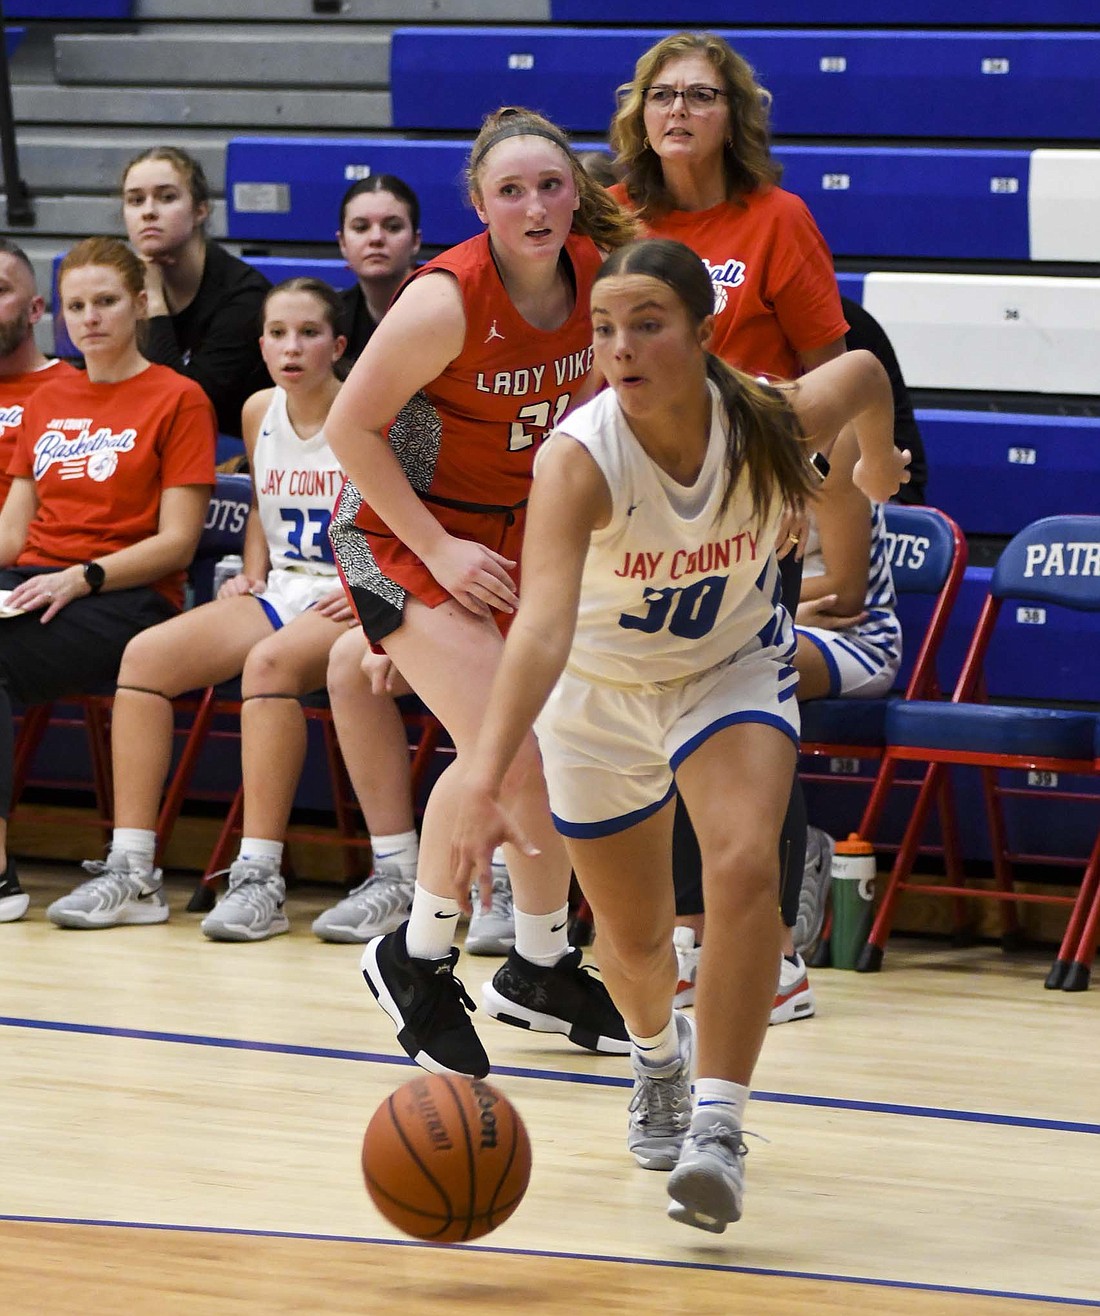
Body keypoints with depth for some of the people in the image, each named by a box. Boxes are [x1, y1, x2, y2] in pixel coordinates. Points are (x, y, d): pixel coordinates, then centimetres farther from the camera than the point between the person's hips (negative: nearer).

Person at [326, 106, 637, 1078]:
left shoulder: (596, 275, -9)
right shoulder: (448, 300, -26)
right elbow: (350, 427, -19)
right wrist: (440, 551, -18)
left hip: (513, 531, 7)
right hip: (403, 530, -7)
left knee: (553, 754, 11)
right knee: (502, 749, -21)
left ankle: (541, 970, 32)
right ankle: (416, 963, -2)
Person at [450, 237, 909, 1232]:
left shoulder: (775, 422, -28)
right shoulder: (578, 459, -36)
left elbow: (864, 371, -2)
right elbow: (543, 628, -50)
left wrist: (880, 459, 20)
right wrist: (485, 779, -63)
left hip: (735, 667, 1)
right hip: (600, 690, 0)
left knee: (745, 868, -27)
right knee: (633, 938, 13)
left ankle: (719, 1125, -20)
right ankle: (659, 1055, 50)